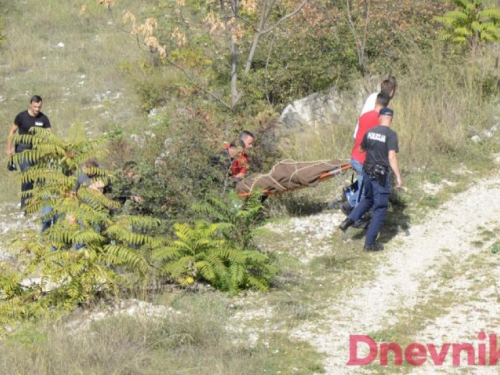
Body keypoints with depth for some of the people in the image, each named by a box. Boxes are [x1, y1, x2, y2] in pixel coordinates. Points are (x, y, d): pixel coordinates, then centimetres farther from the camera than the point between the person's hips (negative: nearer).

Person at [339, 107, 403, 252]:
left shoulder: (370, 132, 4)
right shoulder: (391, 135, -14)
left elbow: (361, 149, 20)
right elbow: (392, 157, -23)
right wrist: (398, 177, -23)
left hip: (368, 173, 6)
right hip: (381, 175, -6)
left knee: (368, 199, 31)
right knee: (380, 209, 4)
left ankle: (349, 220, 16)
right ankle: (370, 243, 5)